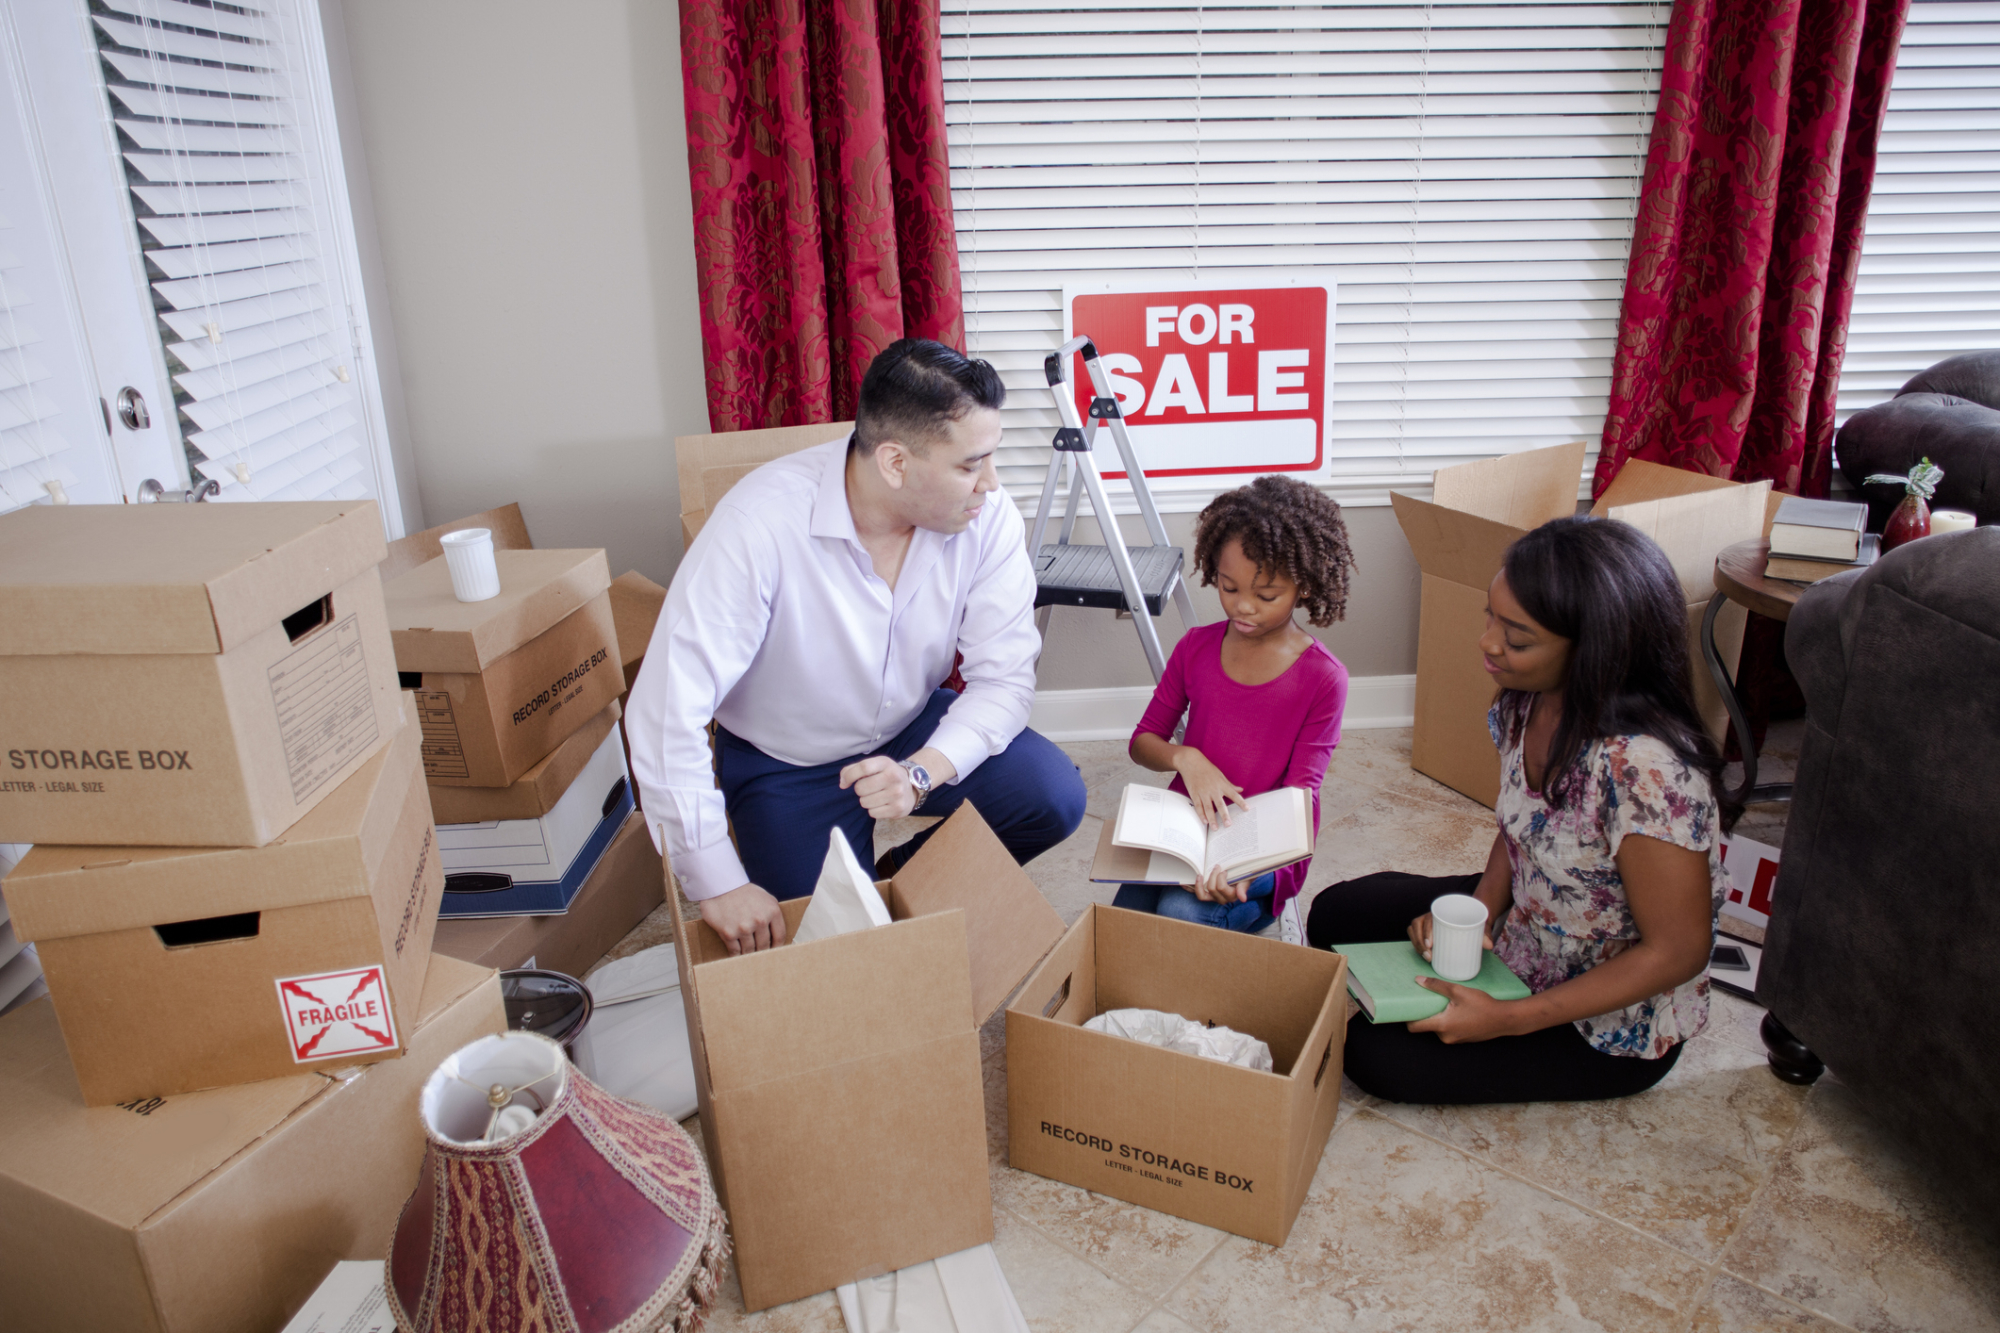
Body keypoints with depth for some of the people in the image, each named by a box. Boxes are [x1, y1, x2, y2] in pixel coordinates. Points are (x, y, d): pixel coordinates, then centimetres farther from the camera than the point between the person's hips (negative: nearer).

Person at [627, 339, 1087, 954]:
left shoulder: (986, 514, -20)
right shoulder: (763, 522, -32)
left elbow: (1005, 677, -15)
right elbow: (666, 710, -32)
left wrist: (921, 772, -34)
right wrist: (719, 885, -29)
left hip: (914, 730, 4)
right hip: (785, 763, -3)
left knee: (1055, 796, -17)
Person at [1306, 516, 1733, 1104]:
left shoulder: (1646, 767, -37)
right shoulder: (1528, 701, -12)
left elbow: (1677, 951, -26)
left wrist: (1509, 1020, -26)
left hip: (1613, 1025, -7)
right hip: (1521, 923, 7)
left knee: (1376, 1054, -13)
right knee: (1335, 914, 5)